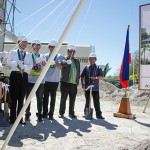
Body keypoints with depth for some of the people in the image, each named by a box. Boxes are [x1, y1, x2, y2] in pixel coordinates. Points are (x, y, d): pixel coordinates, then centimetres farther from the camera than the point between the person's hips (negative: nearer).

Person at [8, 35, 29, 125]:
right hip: (15, 75, -2)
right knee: (14, 98, -3)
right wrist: (17, 63, -18)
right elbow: (9, 62, -5)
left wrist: (23, 66, -18)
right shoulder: (13, 52, 11)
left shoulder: (28, 55, 15)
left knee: (21, 98, 5)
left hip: (24, 76, 2)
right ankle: (12, 118, 4)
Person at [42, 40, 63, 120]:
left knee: (53, 98, 4)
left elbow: (60, 64, -14)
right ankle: (44, 113, 16)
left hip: (55, 80, -1)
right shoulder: (45, 56, 10)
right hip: (46, 80, 1)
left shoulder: (59, 56, 6)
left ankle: (51, 114, 11)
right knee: (45, 97, 6)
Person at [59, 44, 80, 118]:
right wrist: (67, 62, -41)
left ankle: (71, 113, 17)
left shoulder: (77, 61, 17)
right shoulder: (65, 59, 3)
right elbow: (62, 63, -20)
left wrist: (77, 80, 10)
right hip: (65, 82, -4)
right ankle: (61, 112, 11)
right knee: (63, 98, 3)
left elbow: (78, 71, 19)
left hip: (74, 83, 4)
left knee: (72, 99, 7)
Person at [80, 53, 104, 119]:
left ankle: (98, 114, 6)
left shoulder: (98, 68, 7)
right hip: (87, 87, 1)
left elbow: (101, 76, 0)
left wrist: (96, 77, -19)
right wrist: (82, 84, -4)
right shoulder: (86, 67, 9)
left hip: (95, 87, -1)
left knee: (96, 101, 0)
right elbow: (82, 76, 8)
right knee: (87, 101, 9)